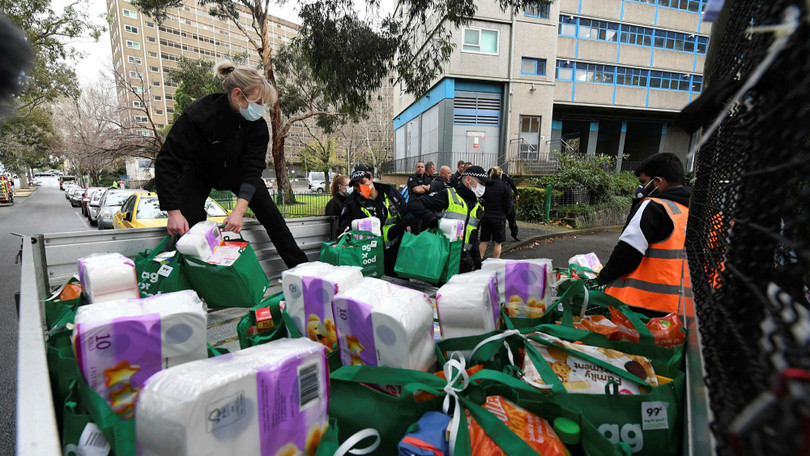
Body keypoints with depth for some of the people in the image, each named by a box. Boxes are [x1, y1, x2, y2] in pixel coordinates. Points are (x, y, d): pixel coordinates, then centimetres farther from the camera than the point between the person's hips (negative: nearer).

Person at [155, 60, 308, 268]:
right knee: (187, 225, -15)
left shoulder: (257, 124, -23)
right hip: (198, 171, -2)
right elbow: (167, 162, -30)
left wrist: (239, 210, -39)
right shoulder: (197, 115, -33)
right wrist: (174, 213, -36)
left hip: (235, 170, 2)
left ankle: (300, 267, 1)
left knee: (270, 214, -7)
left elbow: (252, 168, -26)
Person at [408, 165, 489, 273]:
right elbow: (413, 205, -11)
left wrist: (478, 263, 21)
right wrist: (431, 218, -27)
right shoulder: (448, 195, -4)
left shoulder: (478, 205, 19)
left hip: (462, 260, 7)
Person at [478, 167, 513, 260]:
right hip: (499, 218, -2)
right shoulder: (505, 187, -6)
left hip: (486, 217, 3)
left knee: (484, 241, 13)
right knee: (498, 242, 8)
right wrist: (503, 214, 12)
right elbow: (508, 204, -5)